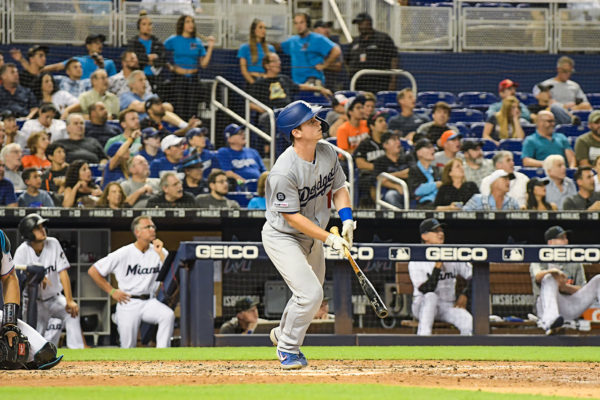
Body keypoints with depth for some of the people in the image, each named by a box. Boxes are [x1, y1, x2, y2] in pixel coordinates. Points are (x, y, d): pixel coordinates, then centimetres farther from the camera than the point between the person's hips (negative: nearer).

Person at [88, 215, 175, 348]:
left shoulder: (160, 252, 5)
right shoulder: (123, 253, -3)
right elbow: (93, 271, 1)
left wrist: (160, 253, -11)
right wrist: (112, 291, -1)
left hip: (149, 302, 2)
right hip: (128, 303, -2)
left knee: (168, 315, -30)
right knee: (128, 347, -5)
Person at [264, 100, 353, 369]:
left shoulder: (327, 153, -8)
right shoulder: (283, 172, -31)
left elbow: (339, 187, 8)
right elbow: (292, 217, -26)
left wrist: (346, 219, -9)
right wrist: (328, 238, -26)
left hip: (312, 239, 8)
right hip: (282, 238, -8)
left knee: (312, 292, 18)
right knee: (310, 293, -18)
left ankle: (283, 333, 45)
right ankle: (288, 348, 4)